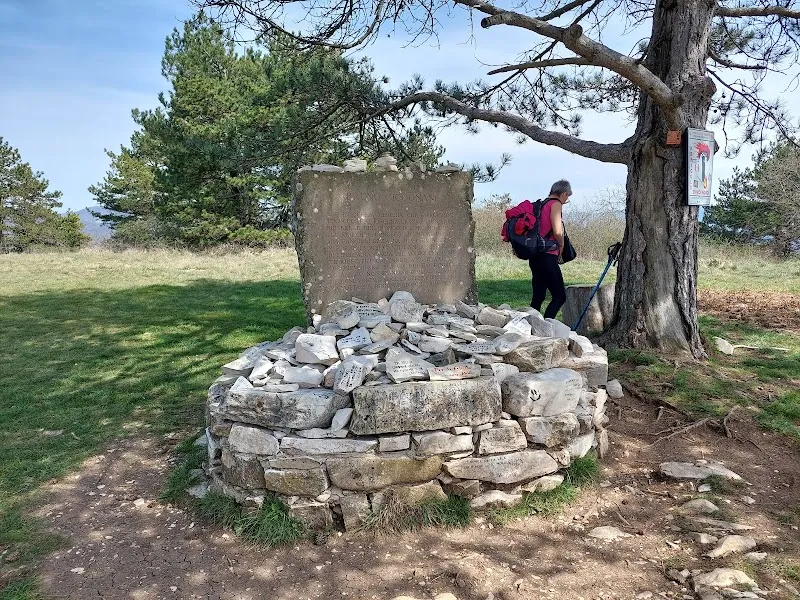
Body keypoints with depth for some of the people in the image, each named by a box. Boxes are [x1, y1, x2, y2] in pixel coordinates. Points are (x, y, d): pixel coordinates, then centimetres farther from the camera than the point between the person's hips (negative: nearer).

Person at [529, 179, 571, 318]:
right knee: (560, 296, -6)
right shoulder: (555, 203, -6)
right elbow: (557, 231, -19)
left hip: (535, 255, 9)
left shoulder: (542, 204, 20)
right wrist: (561, 246, 0)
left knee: (538, 296, 11)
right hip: (547, 256, -9)